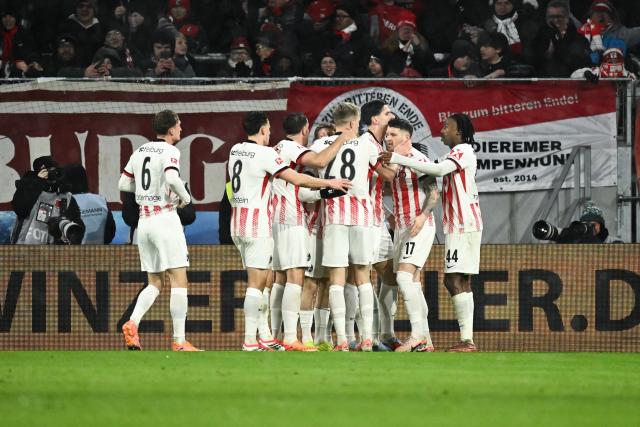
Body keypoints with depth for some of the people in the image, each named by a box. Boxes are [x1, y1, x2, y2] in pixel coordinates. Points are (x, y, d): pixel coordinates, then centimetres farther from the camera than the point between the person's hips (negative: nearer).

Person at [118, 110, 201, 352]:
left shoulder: (140, 152, 12)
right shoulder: (169, 151, -9)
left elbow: (123, 184, 17)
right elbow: (172, 178, -26)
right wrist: (185, 197, -8)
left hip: (143, 221, 7)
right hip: (165, 219, -7)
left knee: (155, 283, 14)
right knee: (179, 281, -3)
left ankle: (132, 323, -9)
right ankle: (179, 342, -8)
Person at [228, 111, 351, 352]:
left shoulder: (235, 150, 10)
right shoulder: (266, 154, -13)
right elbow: (296, 179, -15)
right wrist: (329, 183, -6)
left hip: (237, 221, 8)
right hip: (257, 223, -8)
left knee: (261, 280, 14)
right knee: (256, 282, -8)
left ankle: (265, 336, 13)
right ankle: (250, 341, -12)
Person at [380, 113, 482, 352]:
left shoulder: (463, 151, -11)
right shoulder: (459, 153, 22)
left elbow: (440, 170, -28)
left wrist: (399, 160, -29)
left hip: (462, 225, -11)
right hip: (461, 225, 11)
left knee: (455, 280, -14)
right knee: (458, 281, 10)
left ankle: (466, 340, -18)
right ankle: (467, 339, 9)